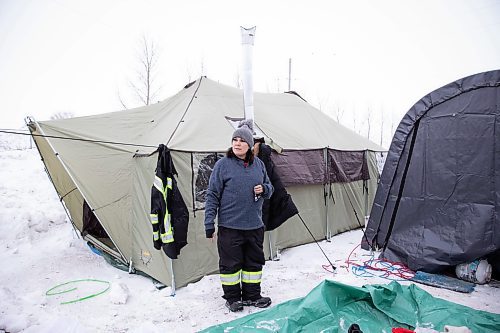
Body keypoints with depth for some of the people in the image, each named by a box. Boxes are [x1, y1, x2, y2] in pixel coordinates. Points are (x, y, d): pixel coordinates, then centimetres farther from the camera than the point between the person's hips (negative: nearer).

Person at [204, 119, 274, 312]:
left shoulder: (258, 164, 4)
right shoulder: (223, 164, -8)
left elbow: (269, 188, 17)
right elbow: (212, 195, -7)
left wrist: (264, 189, -8)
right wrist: (209, 224, -9)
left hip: (254, 226, 4)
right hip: (229, 226, -4)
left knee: (254, 262, 16)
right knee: (230, 263, 8)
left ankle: (252, 295, 34)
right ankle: (232, 297, 28)